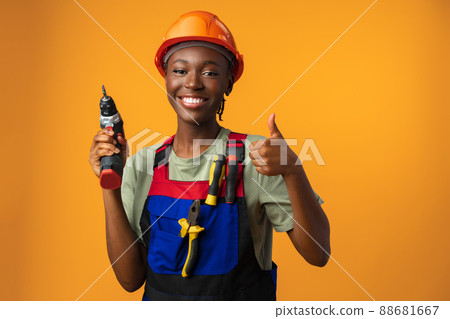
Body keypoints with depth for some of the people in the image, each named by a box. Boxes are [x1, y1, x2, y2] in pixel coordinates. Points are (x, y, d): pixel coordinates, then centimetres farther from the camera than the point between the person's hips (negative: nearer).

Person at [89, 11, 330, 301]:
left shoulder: (256, 157, -16)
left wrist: (292, 169, -33)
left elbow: (318, 254, -19)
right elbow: (131, 278, -10)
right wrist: (110, 188, -19)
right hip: (160, 298, 2)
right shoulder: (140, 166, -8)